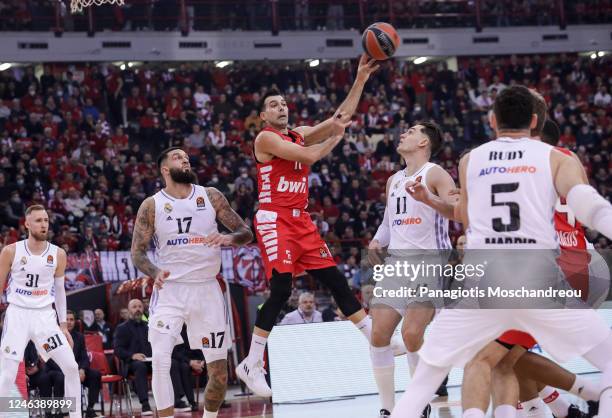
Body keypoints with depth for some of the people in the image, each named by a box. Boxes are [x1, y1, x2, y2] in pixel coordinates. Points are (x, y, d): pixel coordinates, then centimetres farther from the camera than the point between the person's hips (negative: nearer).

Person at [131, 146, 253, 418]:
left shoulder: (211, 196, 4)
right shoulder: (152, 205, 0)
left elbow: (246, 233, 5)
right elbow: (137, 252, 1)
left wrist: (229, 238, -18)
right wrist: (155, 273, -20)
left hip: (207, 290, 2)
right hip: (170, 290, -2)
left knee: (219, 372, 3)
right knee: (160, 361, -18)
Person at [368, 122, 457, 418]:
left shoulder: (434, 174, -6)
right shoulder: (394, 180, 19)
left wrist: (427, 198, -36)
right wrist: (377, 241, 9)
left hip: (429, 260, -7)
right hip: (396, 261, 7)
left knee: (411, 333, -18)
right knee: (378, 334, -3)